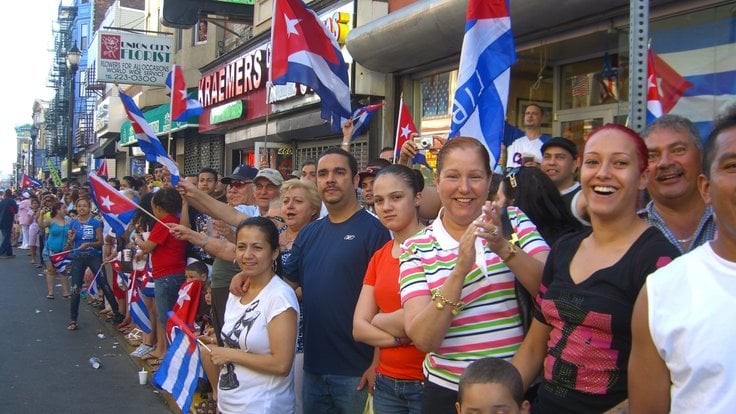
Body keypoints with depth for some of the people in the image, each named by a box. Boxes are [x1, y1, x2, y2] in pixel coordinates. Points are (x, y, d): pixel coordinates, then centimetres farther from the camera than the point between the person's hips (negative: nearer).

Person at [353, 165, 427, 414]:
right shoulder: (378, 257, 9)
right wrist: (400, 336, -14)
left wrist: (378, 320, -2)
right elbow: (359, 328, 4)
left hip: (428, 383, -6)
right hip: (386, 383, 6)